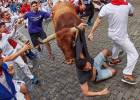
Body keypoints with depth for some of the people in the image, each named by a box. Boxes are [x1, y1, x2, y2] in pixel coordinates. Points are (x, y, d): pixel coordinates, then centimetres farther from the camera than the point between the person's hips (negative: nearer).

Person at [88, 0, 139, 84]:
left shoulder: (106, 7, -12)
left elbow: (98, 21, -11)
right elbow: (131, 14, 9)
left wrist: (91, 33, -4)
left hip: (112, 33, 5)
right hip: (121, 36, -5)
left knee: (117, 45, 36)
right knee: (134, 54, 4)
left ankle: (114, 60, 55)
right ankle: (127, 75, 0)